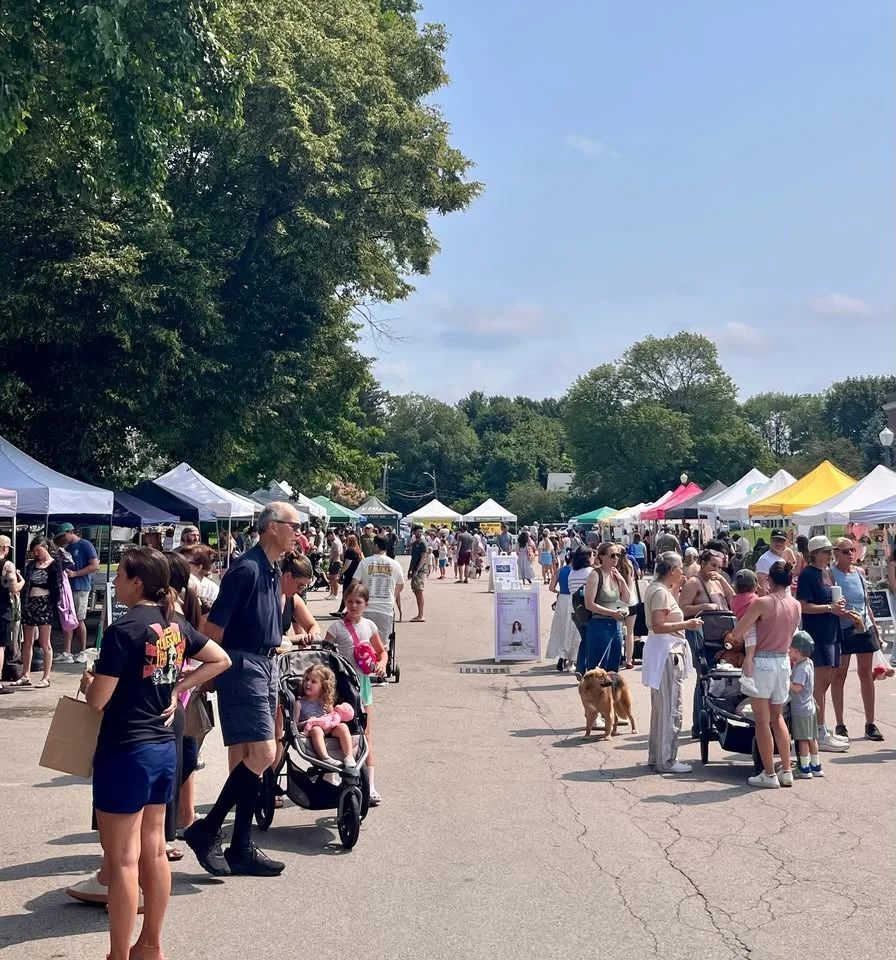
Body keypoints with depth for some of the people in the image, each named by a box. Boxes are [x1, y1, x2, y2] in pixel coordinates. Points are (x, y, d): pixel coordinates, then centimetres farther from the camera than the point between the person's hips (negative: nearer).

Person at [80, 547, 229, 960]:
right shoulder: (175, 625, 5)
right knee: (153, 850, 17)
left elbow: (98, 700, -18)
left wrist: (87, 680, 3)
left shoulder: (123, 629, -18)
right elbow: (221, 660, 15)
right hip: (164, 748, 8)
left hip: (126, 751, -8)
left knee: (122, 860, 2)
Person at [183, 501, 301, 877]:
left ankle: (241, 849, 16)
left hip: (265, 666, 9)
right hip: (242, 666, -9)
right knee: (261, 754, -14)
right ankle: (206, 830, -3)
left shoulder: (273, 571, 13)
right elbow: (214, 625, -17)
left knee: (246, 760, 11)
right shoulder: (247, 569, -16)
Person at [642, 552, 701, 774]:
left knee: (661, 707, 18)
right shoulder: (660, 592, -18)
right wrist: (686, 625, -23)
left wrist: (675, 588, 17)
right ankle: (666, 761, 0)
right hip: (666, 651, -11)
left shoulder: (657, 588, 12)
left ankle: (656, 756, 26)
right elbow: (658, 626, -24)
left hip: (667, 651, 11)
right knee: (670, 708, -5)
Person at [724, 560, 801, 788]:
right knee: (777, 717, 18)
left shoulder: (762, 603, -15)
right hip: (783, 662, 6)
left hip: (762, 663, -6)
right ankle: (786, 771, 17)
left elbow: (736, 634, -14)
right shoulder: (796, 606, 3)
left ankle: (769, 774, 7)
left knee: (762, 720, 3)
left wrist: (730, 636, 9)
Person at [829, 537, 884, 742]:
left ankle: (870, 723, 13)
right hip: (842, 630, -5)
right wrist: (845, 613, -26)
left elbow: (866, 602, 16)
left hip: (864, 627, 5)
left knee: (866, 674, 7)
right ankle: (840, 725, 9)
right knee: (839, 675, 1)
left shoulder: (859, 572, 9)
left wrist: (875, 627, 14)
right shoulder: (830, 574, -7)